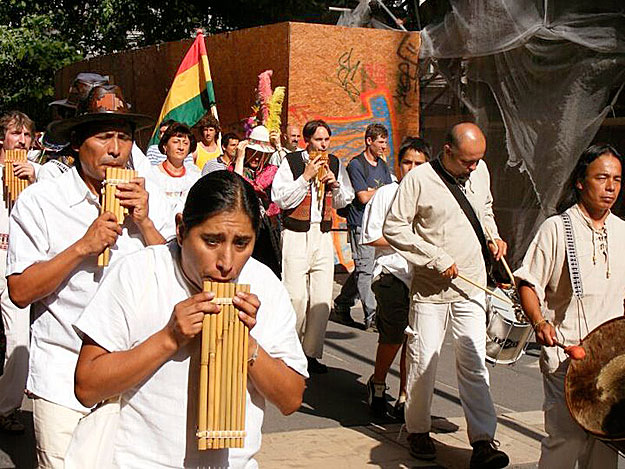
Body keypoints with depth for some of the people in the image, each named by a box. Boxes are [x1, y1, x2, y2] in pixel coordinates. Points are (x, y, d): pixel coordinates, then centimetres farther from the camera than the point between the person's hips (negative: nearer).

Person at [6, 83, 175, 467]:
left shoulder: (151, 200, 4)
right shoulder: (39, 201, -4)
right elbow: (20, 291, -9)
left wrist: (144, 222, -10)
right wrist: (83, 247, -18)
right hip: (63, 380, -2)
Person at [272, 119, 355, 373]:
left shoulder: (334, 163, 12)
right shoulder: (291, 162, -2)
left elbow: (345, 200, 19)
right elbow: (280, 199, -11)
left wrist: (335, 184, -1)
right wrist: (306, 176, -14)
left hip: (323, 235, 4)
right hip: (296, 235, -4)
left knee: (322, 298, 1)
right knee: (296, 296, -10)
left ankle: (311, 353, 11)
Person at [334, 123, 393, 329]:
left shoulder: (382, 165, 16)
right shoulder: (356, 165, -8)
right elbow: (364, 197, -14)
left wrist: (372, 192, -4)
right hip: (361, 224, -7)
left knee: (362, 269, 11)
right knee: (364, 269, -6)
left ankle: (341, 304, 24)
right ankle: (371, 315, -4)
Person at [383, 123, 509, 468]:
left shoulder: (480, 171, 7)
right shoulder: (419, 178, -10)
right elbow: (394, 227, -11)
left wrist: (493, 237, 8)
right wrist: (437, 258, -14)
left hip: (471, 286, 4)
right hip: (431, 287, -3)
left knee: (474, 362, -1)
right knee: (423, 361, 2)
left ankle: (483, 441, -1)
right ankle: (418, 430, 21)